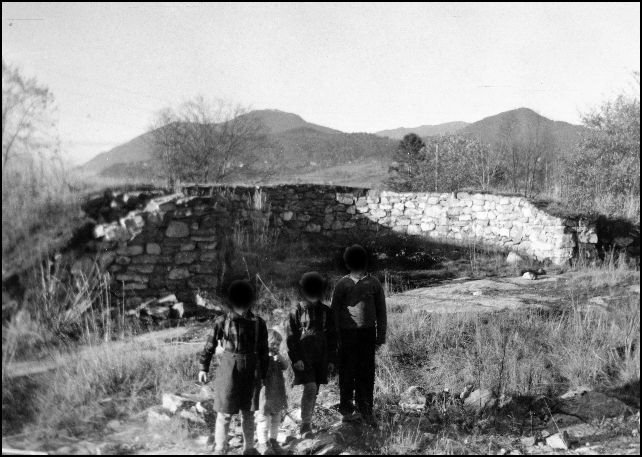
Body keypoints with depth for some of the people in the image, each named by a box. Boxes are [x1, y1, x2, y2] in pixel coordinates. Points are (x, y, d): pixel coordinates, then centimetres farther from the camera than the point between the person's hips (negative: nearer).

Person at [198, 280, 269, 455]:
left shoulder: (258, 323, 1)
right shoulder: (222, 321, -7)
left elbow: (263, 351, 7)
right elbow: (210, 345, 1)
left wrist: (262, 374, 8)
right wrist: (203, 368, 0)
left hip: (250, 373, 3)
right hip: (228, 370, -3)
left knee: (248, 412, 14)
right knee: (224, 413, -1)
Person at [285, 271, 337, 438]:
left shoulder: (325, 311, 7)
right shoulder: (296, 311, -3)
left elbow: (332, 336, 11)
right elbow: (290, 336, -4)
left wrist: (331, 359, 7)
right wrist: (296, 358, -12)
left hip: (321, 357, 4)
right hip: (303, 357, -4)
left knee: (314, 391, 9)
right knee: (310, 388, -16)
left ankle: (307, 423, 22)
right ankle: (305, 425, -11)